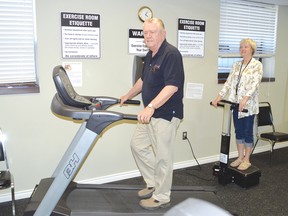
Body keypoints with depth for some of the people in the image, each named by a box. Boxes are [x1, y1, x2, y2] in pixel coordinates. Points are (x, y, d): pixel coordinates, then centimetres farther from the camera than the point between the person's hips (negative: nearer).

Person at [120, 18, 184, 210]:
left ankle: (161, 197, 20)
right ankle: (153, 184, 32)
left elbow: (172, 86, -28)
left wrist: (151, 107, -36)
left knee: (162, 156, 1)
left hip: (166, 114, -10)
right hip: (150, 113, 10)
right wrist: (128, 96, 30)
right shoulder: (150, 56, 12)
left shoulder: (171, 54, -17)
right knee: (138, 145, 16)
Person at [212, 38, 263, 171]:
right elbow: (229, 82, 6)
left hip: (249, 104, -5)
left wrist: (245, 98, -31)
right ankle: (240, 157, 23)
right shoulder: (236, 65, 12)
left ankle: (246, 160, 15)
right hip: (236, 103, 5)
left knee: (247, 131, 3)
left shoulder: (257, 65, -4)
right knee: (238, 131, 11)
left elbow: (255, 83, -17)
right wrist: (219, 96, -6)